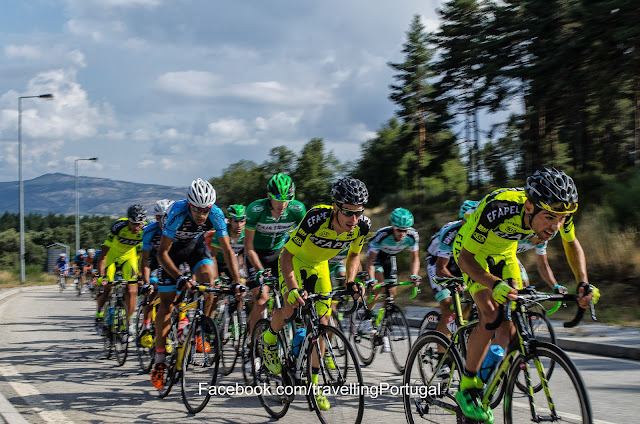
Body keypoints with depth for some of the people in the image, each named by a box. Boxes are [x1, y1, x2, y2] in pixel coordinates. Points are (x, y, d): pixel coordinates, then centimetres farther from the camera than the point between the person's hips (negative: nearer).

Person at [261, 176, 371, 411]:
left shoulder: (362, 225, -25)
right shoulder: (316, 219, -38)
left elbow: (354, 254, -2)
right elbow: (286, 255, -30)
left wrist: (351, 281, -17)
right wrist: (293, 289, -43)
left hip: (319, 266, 4)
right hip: (295, 260, -4)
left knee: (322, 323, -2)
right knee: (292, 307, -28)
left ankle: (313, 384, 10)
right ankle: (270, 337, 6)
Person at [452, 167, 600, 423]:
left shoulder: (559, 211, -26)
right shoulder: (498, 209, -42)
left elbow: (572, 244, -3)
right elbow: (465, 257, -32)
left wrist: (583, 284, -17)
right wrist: (495, 284, -48)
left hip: (504, 253, 5)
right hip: (473, 252, -5)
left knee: (511, 318, -7)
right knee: (491, 316, -21)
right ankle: (467, 388, -7)